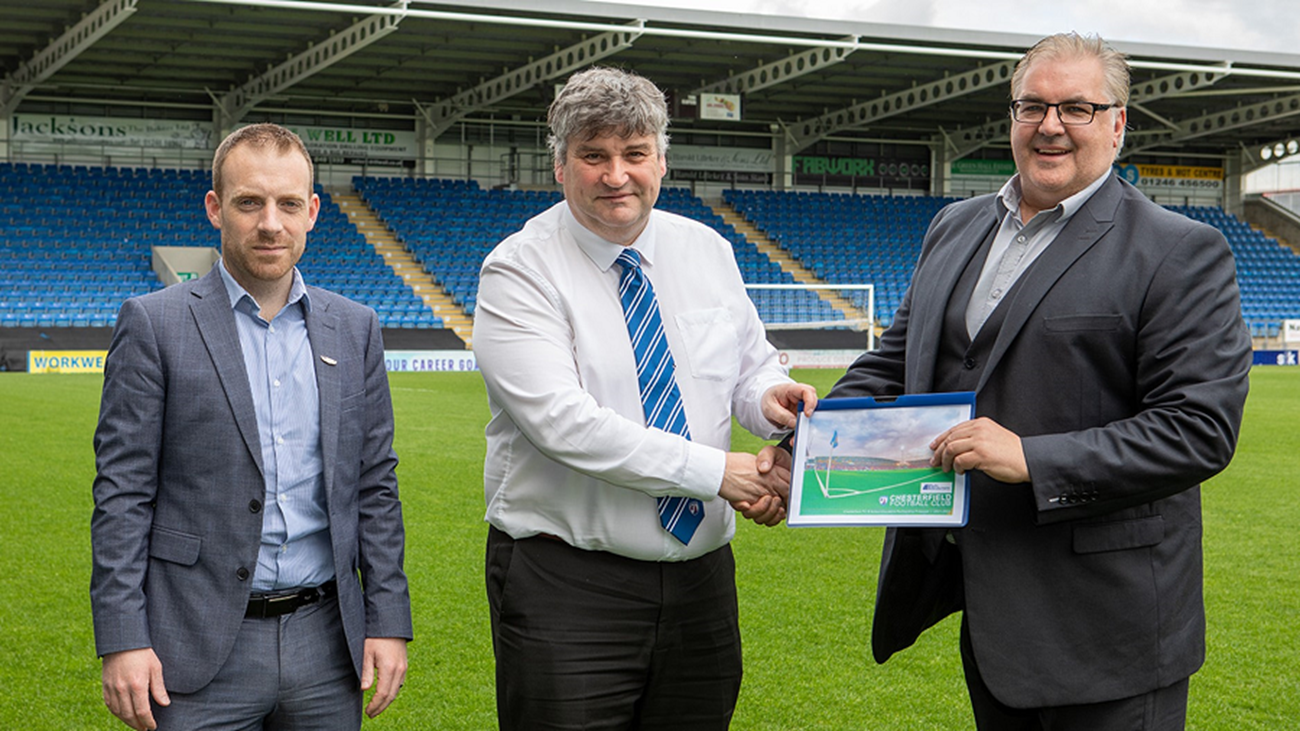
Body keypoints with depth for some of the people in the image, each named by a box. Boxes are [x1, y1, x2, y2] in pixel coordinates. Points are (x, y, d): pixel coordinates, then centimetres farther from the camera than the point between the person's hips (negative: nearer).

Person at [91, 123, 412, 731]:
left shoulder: (355, 329, 8)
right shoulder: (154, 324, -3)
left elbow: (375, 484, 10)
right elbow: (122, 492, -5)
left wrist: (388, 620, 5)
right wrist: (122, 640, -10)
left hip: (325, 639, 3)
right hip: (200, 652, -3)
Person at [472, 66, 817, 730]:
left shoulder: (709, 252, 7)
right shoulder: (519, 270, -9)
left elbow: (751, 366, 17)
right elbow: (561, 421, -20)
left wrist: (770, 398, -10)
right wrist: (715, 471, -22)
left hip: (701, 574, 5)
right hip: (566, 582, -5)